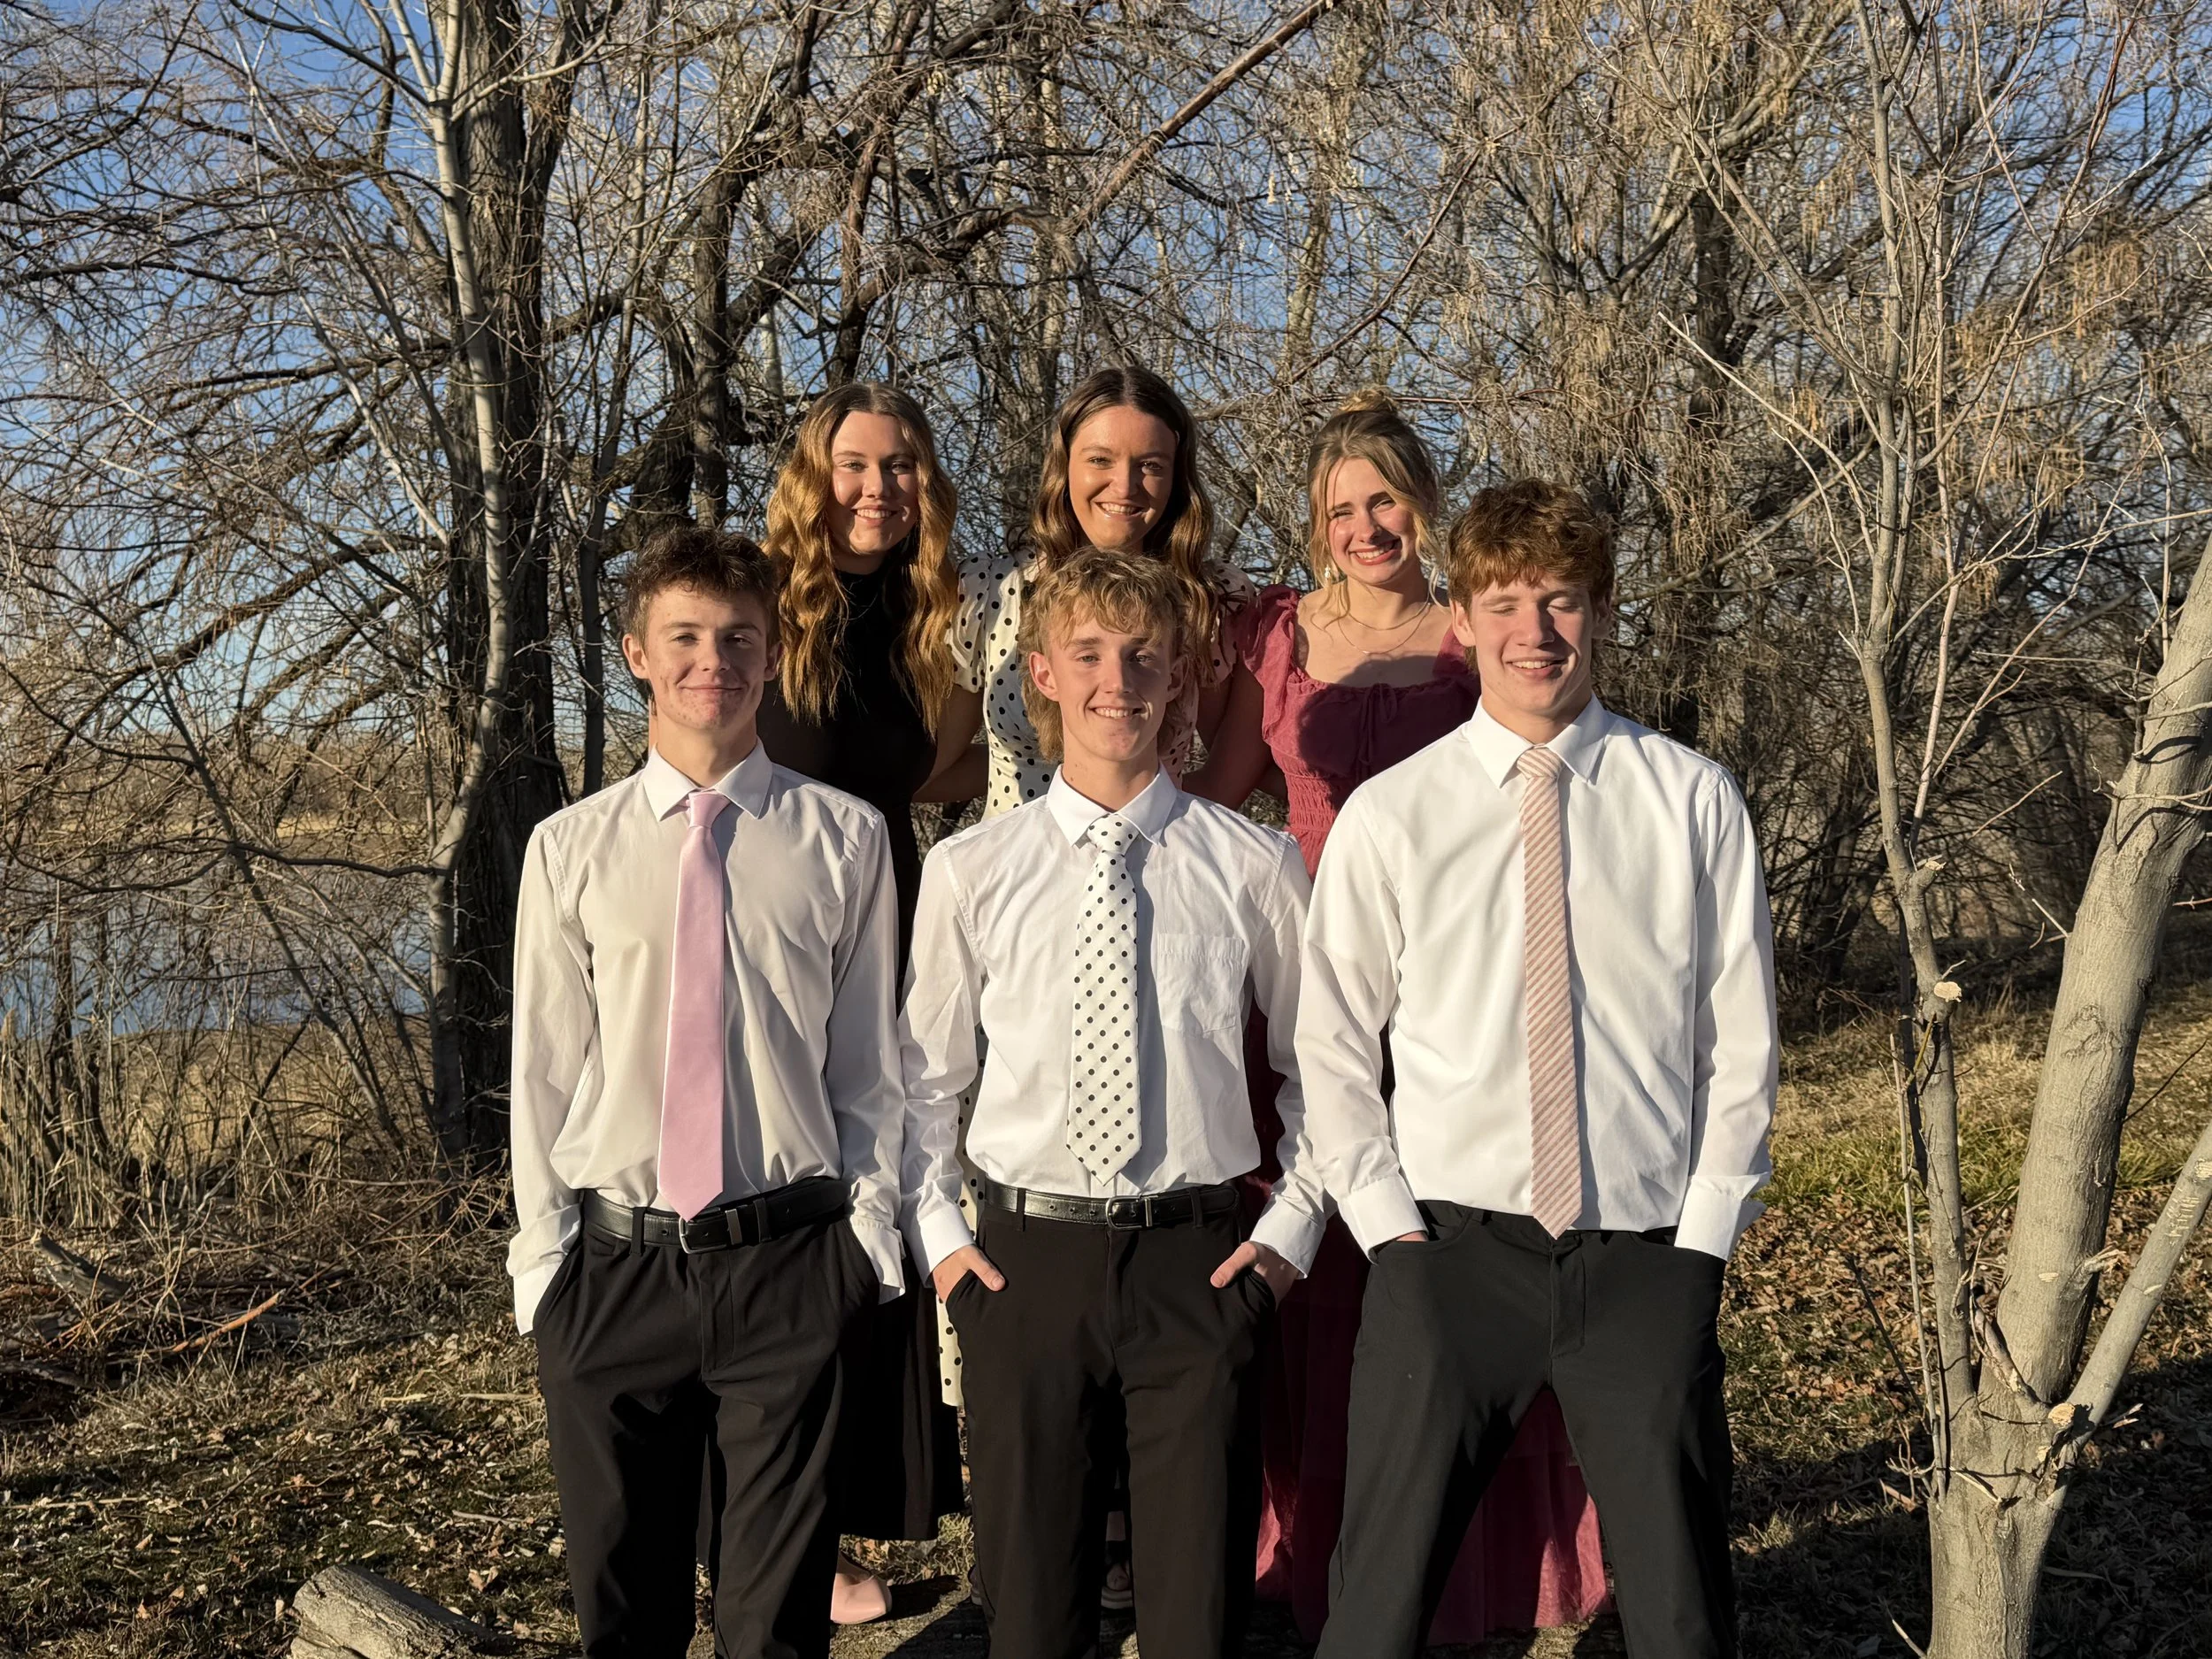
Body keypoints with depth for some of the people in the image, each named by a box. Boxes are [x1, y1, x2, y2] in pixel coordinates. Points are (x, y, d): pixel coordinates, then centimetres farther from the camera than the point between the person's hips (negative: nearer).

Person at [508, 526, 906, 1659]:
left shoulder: (843, 837, 0)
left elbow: (869, 1056, 3)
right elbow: (545, 1066, 6)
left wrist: (870, 1229, 0)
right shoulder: (569, 849, 3)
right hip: (612, 1267, 2)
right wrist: (544, 1251, 4)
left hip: (789, 1261, -1)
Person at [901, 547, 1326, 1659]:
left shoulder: (1253, 865, -1)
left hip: (1199, 1261, 0)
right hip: (1025, 1257, 1)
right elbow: (923, 1077, 10)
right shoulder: (970, 871, 1)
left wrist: (1291, 1228, 3)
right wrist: (938, 1235, 3)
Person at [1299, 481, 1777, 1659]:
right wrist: (1391, 1226, -3)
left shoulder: (1693, 801, 2)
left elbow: (1742, 1041, 4)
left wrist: (1702, 1237, -1)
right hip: (1449, 1251, 0)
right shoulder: (1388, 817, 1)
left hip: (1648, 1254, 1)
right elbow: (1332, 1045, 5)